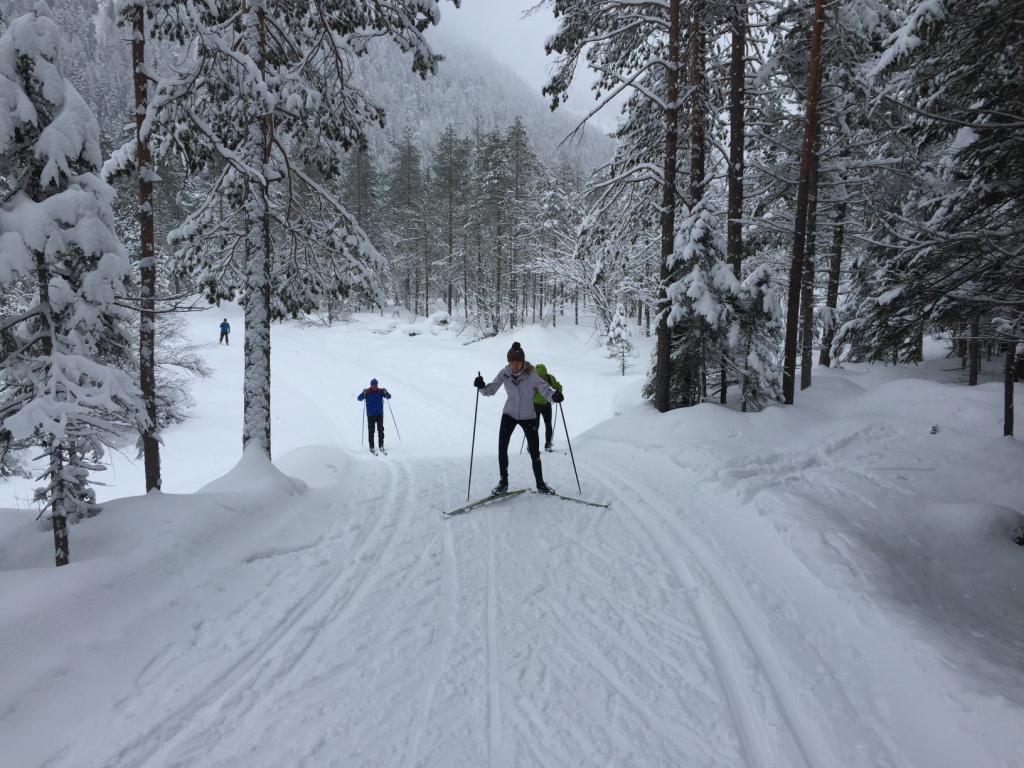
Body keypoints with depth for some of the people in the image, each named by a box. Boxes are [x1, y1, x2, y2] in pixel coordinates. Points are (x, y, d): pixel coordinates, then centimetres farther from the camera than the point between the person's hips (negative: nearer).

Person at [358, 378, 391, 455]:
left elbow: (389, 397, -4)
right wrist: (364, 393, -31)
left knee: (381, 430, 4)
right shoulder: (367, 392, -5)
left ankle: (381, 446, 14)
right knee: (371, 431, 1)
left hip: (380, 414, 2)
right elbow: (359, 399, -11)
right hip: (370, 415, -1)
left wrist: (385, 393, -25)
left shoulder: (380, 391, 0)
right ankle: (372, 448, 7)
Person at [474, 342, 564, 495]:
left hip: (528, 416, -2)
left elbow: (545, 389, -30)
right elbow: (491, 390, -11)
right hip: (509, 414, 2)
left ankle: (540, 483, 20)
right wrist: (482, 386, -33)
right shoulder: (504, 373, -14)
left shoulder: (531, 375, -22)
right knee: (502, 448, -3)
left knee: (534, 452, 0)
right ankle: (503, 482, 15)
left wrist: (554, 395, -52)